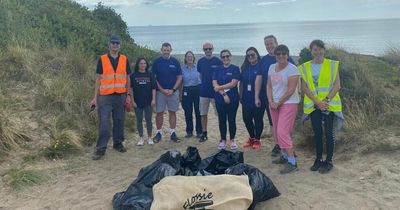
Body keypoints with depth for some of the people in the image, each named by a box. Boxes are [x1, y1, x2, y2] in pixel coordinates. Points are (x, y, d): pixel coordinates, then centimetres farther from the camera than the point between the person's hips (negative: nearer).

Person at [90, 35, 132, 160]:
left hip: (120, 96, 2)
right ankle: (100, 149, 1)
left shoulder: (124, 60, 7)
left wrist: (128, 95, 6)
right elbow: (98, 79, 3)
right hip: (105, 96, -2)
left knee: (119, 121, 9)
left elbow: (127, 78, 11)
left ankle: (118, 143, 24)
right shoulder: (102, 59, 2)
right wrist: (95, 97, -2)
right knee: (104, 123, -5)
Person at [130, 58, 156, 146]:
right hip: (138, 102, 0)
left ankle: (149, 137, 19)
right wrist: (132, 101, -4)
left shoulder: (150, 74, 2)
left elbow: (153, 88, 2)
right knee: (139, 120, 9)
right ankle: (141, 138, 21)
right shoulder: (133, 75, -1)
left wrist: (153, 99, -4)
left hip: (148, 102, 0)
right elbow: (131, 89, 0)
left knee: (148, 120, 6)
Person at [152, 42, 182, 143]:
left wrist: (173, 90, -9)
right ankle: (158, 133, 14)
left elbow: (179, 77, 2)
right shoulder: (156, 61, 0)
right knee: (159, 112, 4)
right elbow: (153, 78, -1)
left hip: (173, 91, 1)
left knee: (172, 112, 5)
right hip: (160, 91, -1)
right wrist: (162, 90, -9)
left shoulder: (175, 61, 3)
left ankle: (172, 133, 13)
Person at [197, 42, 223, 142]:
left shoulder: (218, 61, -4)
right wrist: (204, 84, 9)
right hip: (204, 91, 4)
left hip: (215, 92, -4)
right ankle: (204, 134, 21)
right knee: (203, 114, 10)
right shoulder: (200, 61, 7)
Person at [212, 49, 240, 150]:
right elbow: (214, 84, -2)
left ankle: (232, 140, 17)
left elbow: (233, 83, -12)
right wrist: (223, 94, -14)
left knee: (232, 120, 4)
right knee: (222, 120, 8)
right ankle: (223, 140, 19)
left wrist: (219, 87, -9)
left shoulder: (235, 68, -1)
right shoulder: (218, 69, 8)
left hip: (233, 99, -3)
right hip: (220, 99, 3)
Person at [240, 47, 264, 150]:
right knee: (246, 119, 9)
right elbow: (241, 83, 12)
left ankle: (257, 140, 20)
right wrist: (241, 96, 8)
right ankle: (251, 138, 28)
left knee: (258, 119, 5)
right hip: (247, 99, 5)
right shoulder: (245, 68, 9)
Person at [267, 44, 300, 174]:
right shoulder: (272, 67, 10)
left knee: (282, 132, -14)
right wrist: (271, 101, -3)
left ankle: (292, 162, -8)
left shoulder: (292, 69, -12)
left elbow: (291, 89, -16)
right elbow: (269, 86, 11)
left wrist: (278, 103, -13)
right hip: (274, 104, 7)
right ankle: (284, 156, 26)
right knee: (277, 132, 11)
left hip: (288, 103, -7)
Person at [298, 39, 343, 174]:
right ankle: (318, 160, 19)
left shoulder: (332, 65, 0)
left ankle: (329, 161, 11)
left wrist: (326, 100, -15)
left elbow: (337, 86, -4)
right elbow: (304, 87, -1)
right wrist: (317, 102, -12)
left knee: (329, 133, 1)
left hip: (330, 105, -2)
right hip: (313, 105, 2)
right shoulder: (305, 67, 4)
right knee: (317, 133, 8)